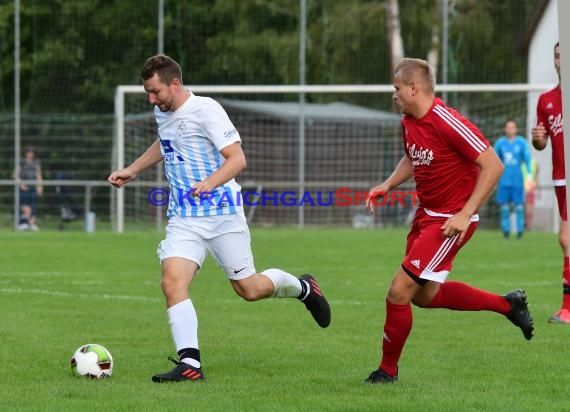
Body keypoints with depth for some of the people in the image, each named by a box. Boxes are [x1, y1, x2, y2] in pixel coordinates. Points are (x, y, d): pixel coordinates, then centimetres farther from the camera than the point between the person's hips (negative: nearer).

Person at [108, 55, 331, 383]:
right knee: (172, 281, -17)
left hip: (222, 214, -6)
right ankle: (190, 364, -20)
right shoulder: (162, 113, 8)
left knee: (248, 288, 4)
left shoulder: (206, 110, -16)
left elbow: (237, 159, -21)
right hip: (184, 218, 6)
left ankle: (303, 288, 35)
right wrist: (132, 171, 27)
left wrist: (210, 182, -37)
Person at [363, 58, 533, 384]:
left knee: (400, 291, -12)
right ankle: (508, 304, 33)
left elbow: (493, 166, -24)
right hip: (426, 214, 10)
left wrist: (465, 214, -26)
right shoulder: (409, 123, 2)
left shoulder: (447, 123, -25)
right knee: (424, 295, 19)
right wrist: (387, 186, 5)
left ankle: (388, 370, 7)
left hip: (451, 220, -10)